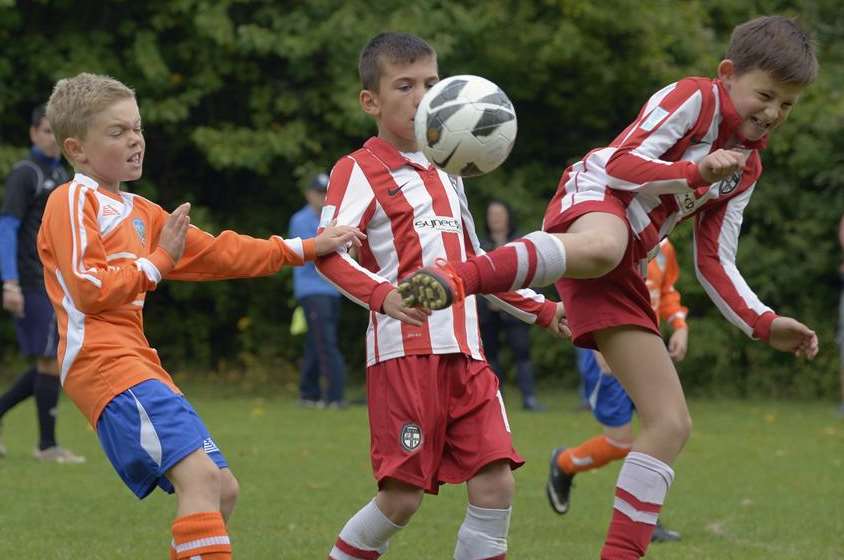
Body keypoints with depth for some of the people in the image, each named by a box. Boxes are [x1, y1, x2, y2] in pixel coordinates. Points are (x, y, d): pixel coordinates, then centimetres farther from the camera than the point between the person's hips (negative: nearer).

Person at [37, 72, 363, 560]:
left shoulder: (139, 212, 22)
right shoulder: (74, 201, -3)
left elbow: (216, 254, 24)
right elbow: (87, 290, -14)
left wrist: (304, 249, 20)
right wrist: (158, 261, -7)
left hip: (138, 362, 10)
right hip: (101, 360, -10)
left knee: (222, 488, 9)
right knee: (199, 474, -24)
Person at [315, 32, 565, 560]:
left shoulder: (446, 175, 22)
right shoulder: (360, 171, -2)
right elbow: (328, 253, -17)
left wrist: (541, 309, 28)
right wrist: (382, 294, -35)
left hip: (465, 355, 7)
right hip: (404, 352, -7)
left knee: (496, 482, -5)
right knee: (403, 496, -8)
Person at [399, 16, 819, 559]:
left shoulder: (747, 168, 24)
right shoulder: (692, 97, 3)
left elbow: (714, 262, 22)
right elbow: (621, 163, -6)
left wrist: (765, 324, 11)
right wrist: (696, 173, -15)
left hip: (623, 275, 8)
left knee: (671, 422, 1)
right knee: (604, 246, -49)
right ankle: (454, 279, -65)